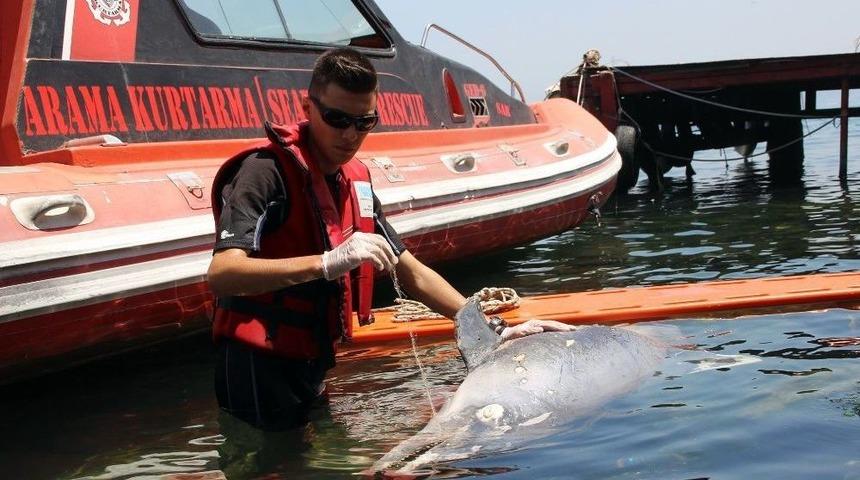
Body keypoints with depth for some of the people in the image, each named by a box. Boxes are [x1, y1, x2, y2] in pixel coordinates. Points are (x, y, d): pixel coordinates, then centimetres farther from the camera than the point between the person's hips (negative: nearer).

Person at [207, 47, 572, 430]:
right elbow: (221, 274, -29)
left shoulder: (355, 180, 10)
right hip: (258, 374, -8)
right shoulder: (267, 170, -15)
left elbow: (412, 273, 14)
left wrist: (497, 330, 6)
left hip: (312, 370, 8)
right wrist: (326, 264, -41)